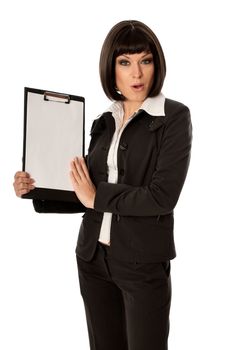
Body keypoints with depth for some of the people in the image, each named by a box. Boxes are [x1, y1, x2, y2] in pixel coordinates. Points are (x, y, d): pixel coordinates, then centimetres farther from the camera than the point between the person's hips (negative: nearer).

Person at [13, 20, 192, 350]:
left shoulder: (174, 116, -8)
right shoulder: (105, 122, 8)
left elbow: (162, 197, -18)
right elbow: (87, 194, 10)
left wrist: (98, 197, -10)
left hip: (142, 262, -5)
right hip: (93, 256, 5)